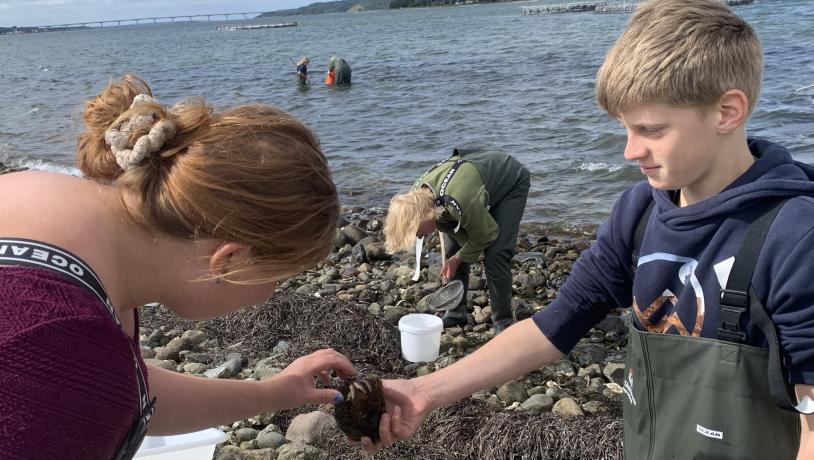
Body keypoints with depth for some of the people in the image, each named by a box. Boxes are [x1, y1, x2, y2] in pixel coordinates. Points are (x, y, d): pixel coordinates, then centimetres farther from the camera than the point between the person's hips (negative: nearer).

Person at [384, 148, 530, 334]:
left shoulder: (462, 206, -45)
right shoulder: (416, 196, -21)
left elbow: (485, 236, -25)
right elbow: (445, 223, -2)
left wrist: (457, 259, -13)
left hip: (512, 183, -7)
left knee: (495, 254, -19)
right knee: (453, 246, 0)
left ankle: (503, 322, -6)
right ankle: (456, 312, 14)